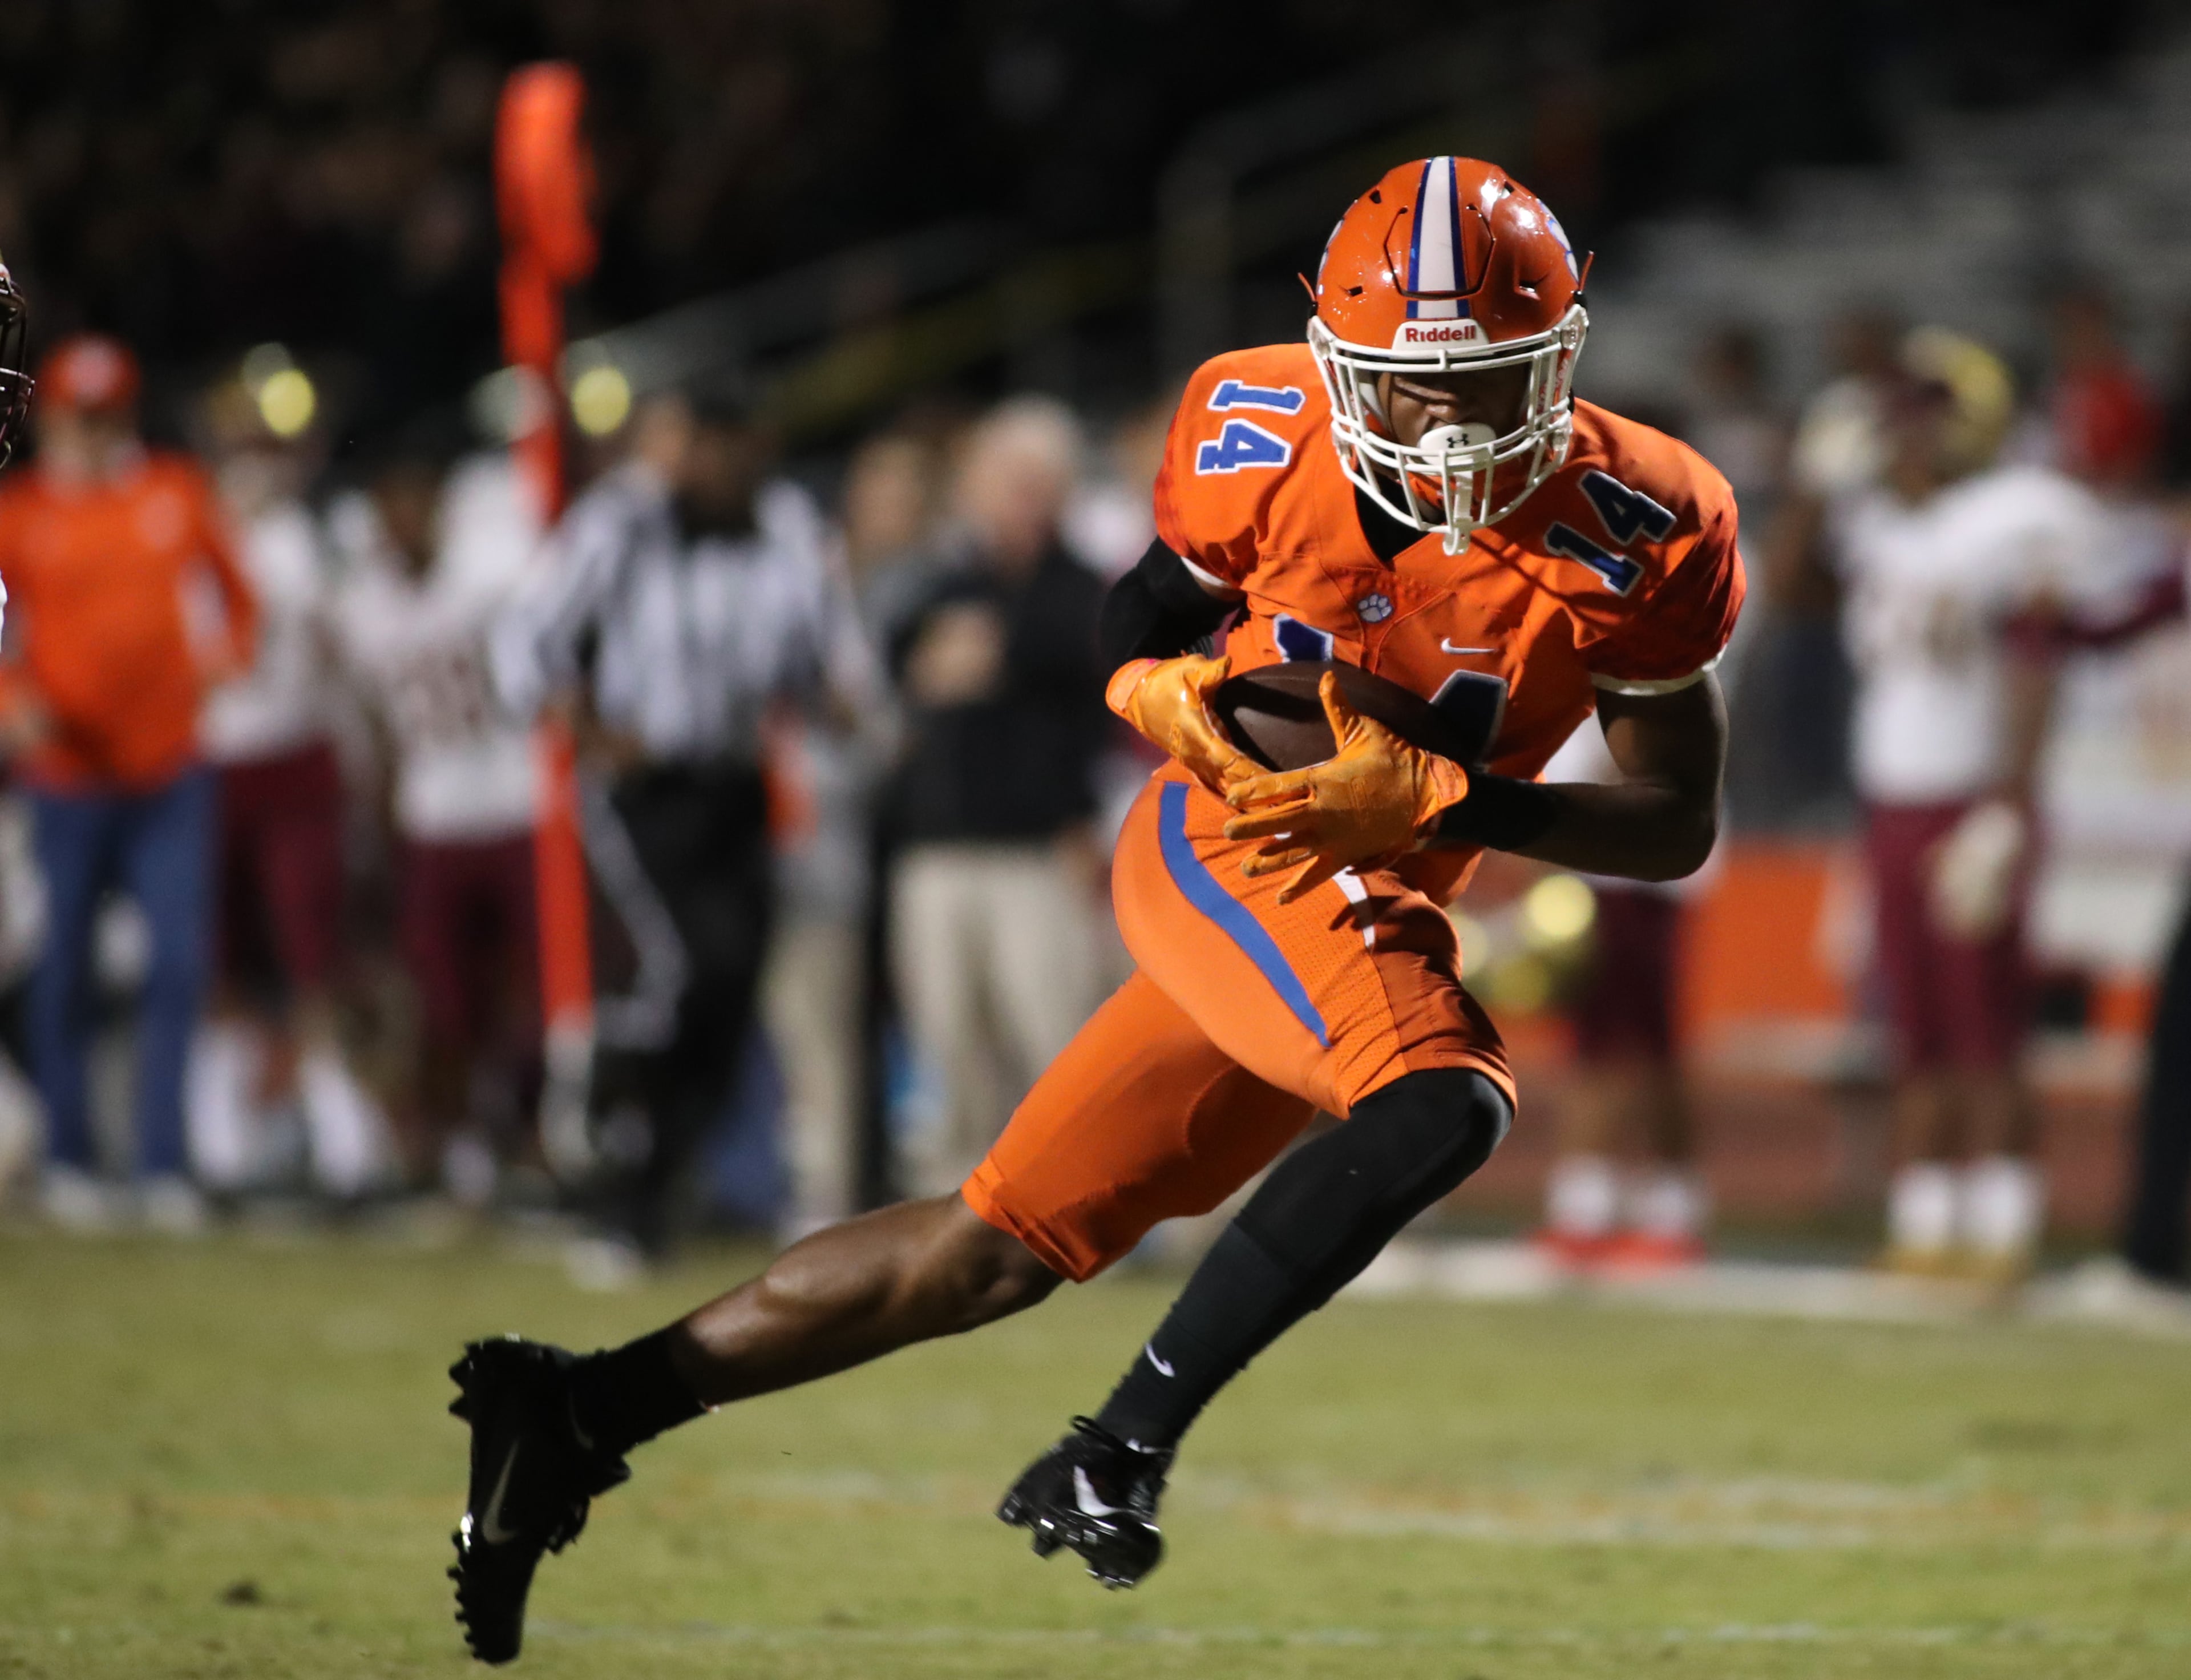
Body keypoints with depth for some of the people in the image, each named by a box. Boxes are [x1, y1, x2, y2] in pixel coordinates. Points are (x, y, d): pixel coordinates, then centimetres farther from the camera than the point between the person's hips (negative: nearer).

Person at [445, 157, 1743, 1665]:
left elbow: (1680, 828, -6)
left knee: (1003, 1250, 3)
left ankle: (585, 1412, 9)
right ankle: (1129, 1441, -24)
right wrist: (1168, 690, -16)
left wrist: (1433, 804, -20)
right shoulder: (1272, 441, -9)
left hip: (1383, 905, 3)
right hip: (1236, 844, -3)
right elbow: (1144, 618, 9)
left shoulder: (1636, 534, -10)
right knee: (1442, 1103, -32)